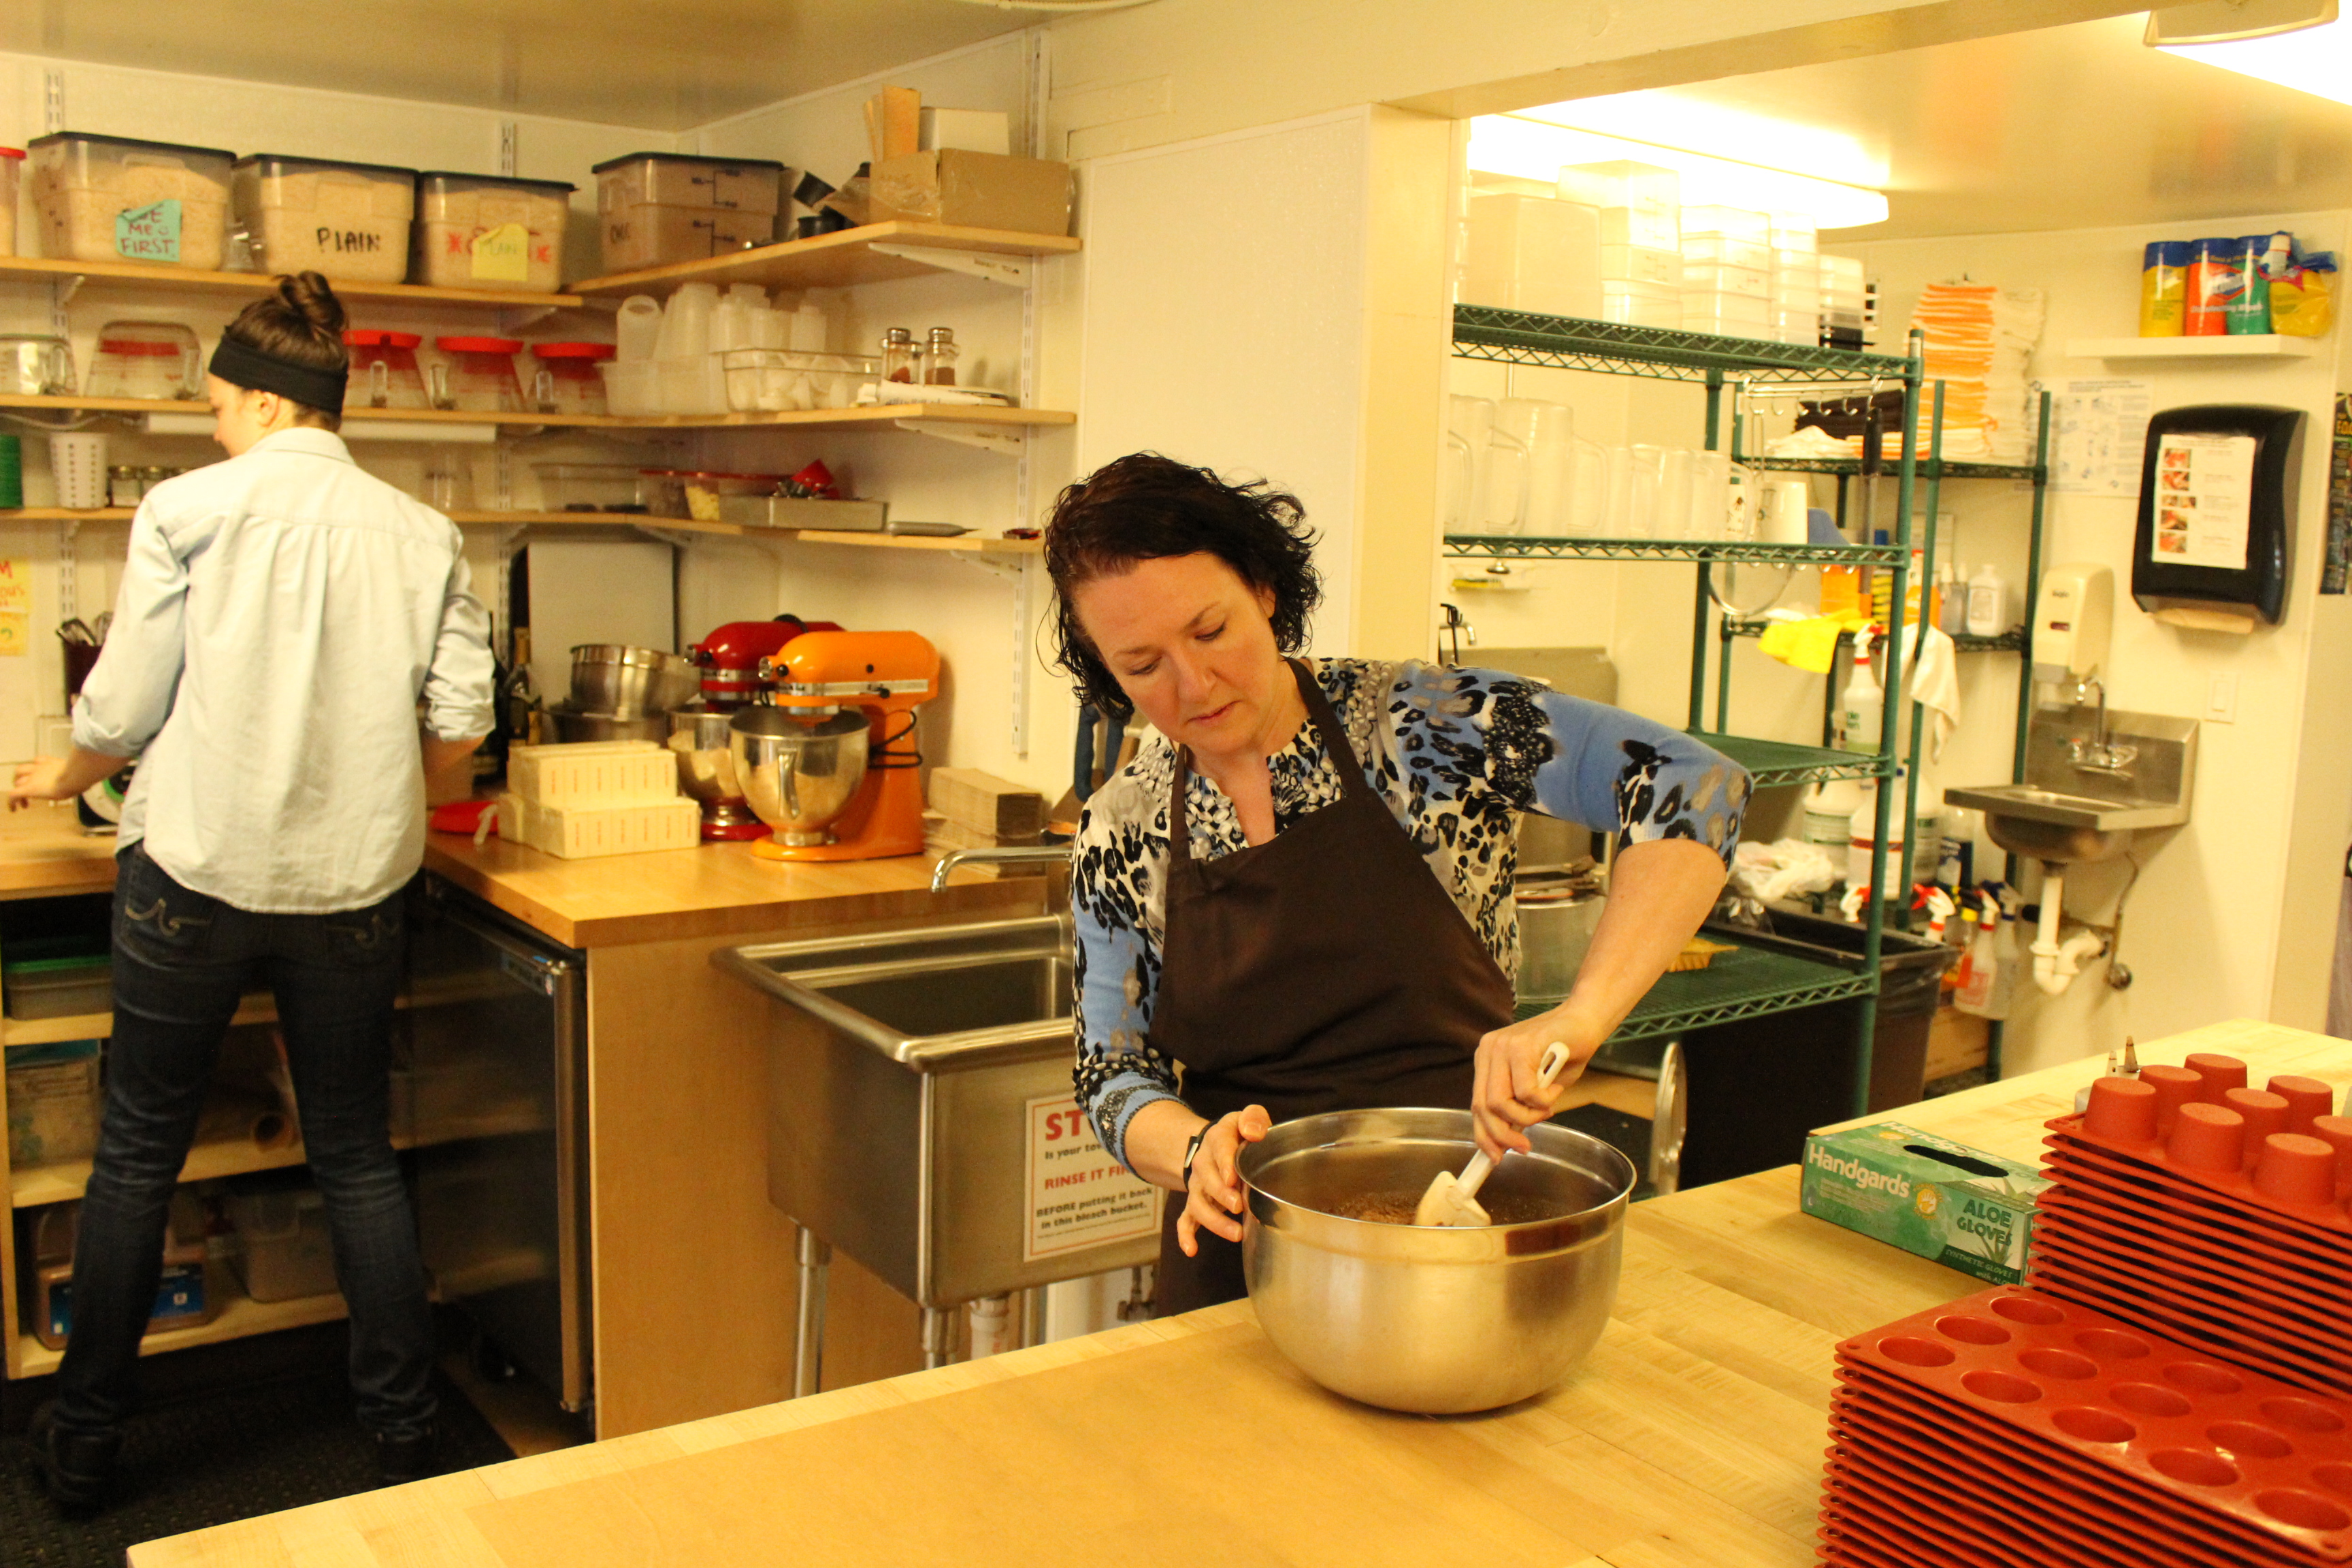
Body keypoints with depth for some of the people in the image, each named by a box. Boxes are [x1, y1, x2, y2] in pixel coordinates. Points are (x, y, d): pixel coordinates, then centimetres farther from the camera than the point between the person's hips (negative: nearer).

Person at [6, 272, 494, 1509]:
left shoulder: (190, 508, -6)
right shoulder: (421, 532, 2)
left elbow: (122, 709, -5)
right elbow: (461, 724, -1)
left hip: (195, 874, -2)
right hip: (355, 889, 3)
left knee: (137, 1156, 13)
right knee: (357, 1156, 14)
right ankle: (405, 1426, 21)